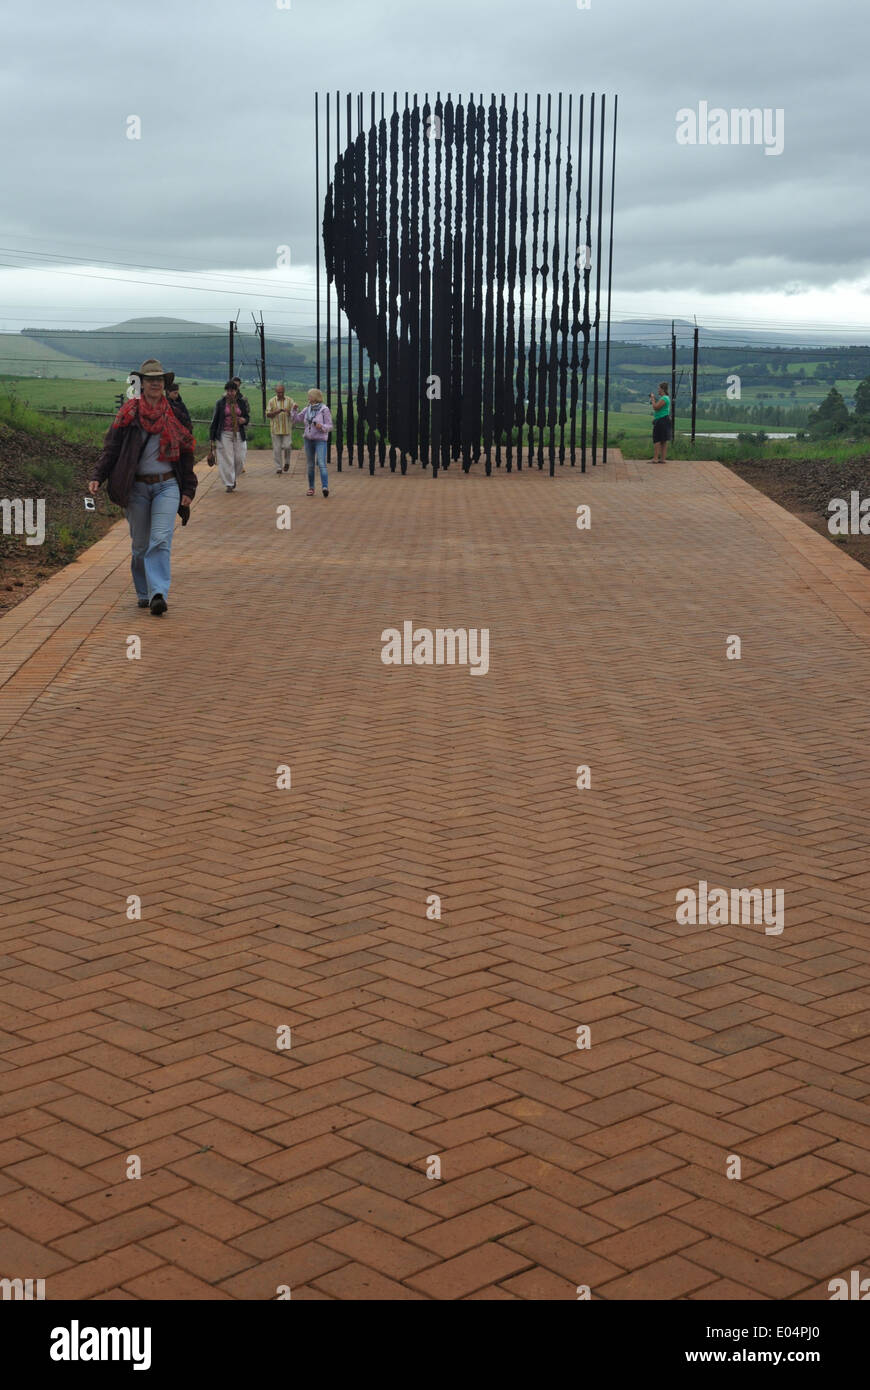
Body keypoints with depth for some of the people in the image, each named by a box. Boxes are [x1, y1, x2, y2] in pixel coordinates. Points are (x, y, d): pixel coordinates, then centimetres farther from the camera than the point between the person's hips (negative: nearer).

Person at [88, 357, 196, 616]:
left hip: (166, 486, 0)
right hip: (136, 488, 0)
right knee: (140, 544, 7)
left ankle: (158, 594, -20)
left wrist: (188, 490, 8)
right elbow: (111, 448, 2)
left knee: (161, 541, -14)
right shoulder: (129, 413, 2)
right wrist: (97, 477, -10)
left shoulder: (173, 415, 7)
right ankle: (143, 593, 21)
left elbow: (185, 453, 12)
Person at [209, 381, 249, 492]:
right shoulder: (220, 403, 1)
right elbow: (215, 420, 3)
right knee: (226, 459, -6)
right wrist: (212, 436, 1)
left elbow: (247, 416, 18)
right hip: (224, 434, -2)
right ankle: (229, 484, -1)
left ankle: (234, 478, 27)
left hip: (238, 434, 2)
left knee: (239, 459, 1)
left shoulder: (241, 403, 7)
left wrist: (244, 420, -8)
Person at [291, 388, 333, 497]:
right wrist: (294, 410, -4)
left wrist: (322, 426, -27)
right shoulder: (307, 409, 8)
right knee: (310, 465, 9)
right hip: (308, 439, 5)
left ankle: (325, 487, -28)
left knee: (322, 464, -18)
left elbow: (329, 426, -7)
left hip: (320, 440, -5)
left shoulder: (324, 409, -7)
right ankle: (311, 487, 17)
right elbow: (296, 420, 13)